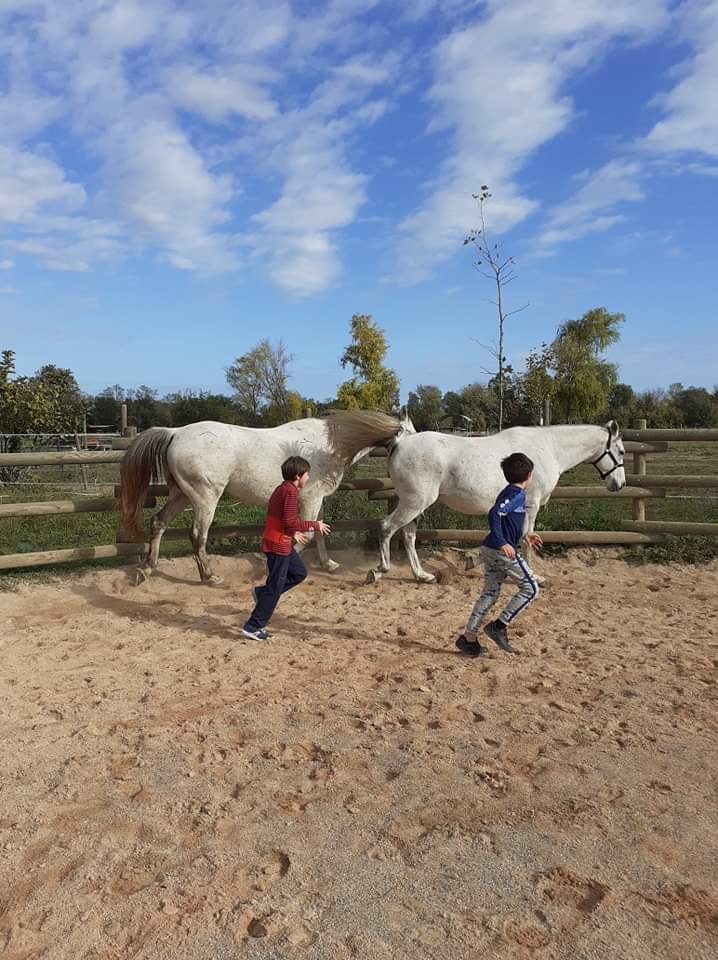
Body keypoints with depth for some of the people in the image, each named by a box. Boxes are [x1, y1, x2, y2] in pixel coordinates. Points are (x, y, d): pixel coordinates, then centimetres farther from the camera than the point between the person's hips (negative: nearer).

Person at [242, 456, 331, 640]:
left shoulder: (282, 488, 13)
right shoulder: (290, 491, -17)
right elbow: (291, 521, -23)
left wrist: (293, 533, 19)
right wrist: (315, 525, -14)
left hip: (282, 543, 10)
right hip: (279, 545, -10)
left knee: (299, 572, 19)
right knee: (275, 587, -1)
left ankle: (262, 593, 18)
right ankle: (253, 627, 6)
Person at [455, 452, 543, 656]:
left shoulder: (509, 492, 16)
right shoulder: (517, 494, -12)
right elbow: (494, 514, -26)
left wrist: (525, 536, 33)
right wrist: (502, 543, -29)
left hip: (489, 550, 9)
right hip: (505, 551, -9)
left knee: (490, 594, 13)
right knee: (530, 588, 3)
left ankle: (469, 638, 14)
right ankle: (498, 626, 0)